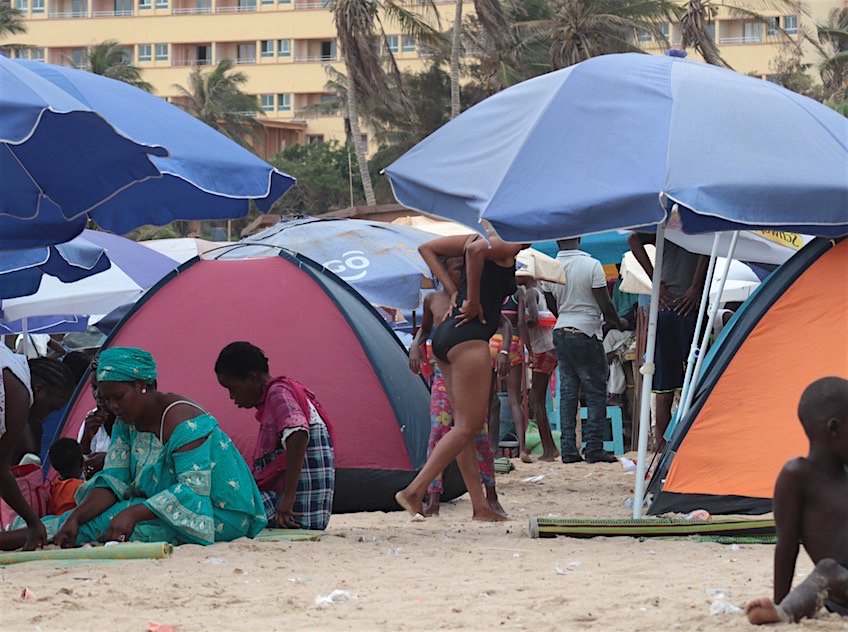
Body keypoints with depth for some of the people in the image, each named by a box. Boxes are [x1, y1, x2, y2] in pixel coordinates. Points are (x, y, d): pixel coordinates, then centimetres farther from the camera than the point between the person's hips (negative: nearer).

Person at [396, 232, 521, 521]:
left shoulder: (480, 238, 18)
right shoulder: (508, 247, -7)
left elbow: (426, 248, 22)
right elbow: (475, 249, -29)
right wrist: (473, 301, -17)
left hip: (445, 335, 10)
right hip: (469, 337, -10)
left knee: (464, 424, 9)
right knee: (468, 425, -6)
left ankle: (480, 506, 11)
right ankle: (414, 491, -11)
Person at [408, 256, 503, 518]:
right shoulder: (433, 300, 6)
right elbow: (425, 328, 25)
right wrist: (416, 346, 5)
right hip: (443, 374, 1)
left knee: (478, 434, -1)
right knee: (438, 432, -10)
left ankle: (491, 497, 13)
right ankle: (433, 500, -9)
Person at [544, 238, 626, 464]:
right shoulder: (592, 265, -12)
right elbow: (605, 305, -11)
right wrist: (619, 324, 7)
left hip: (561, 332, 5)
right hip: (586, 333, -5)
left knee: (567, 392, 8)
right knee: (596, 392, 1)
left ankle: (568, 449, 5)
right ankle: (594, 449, -2)